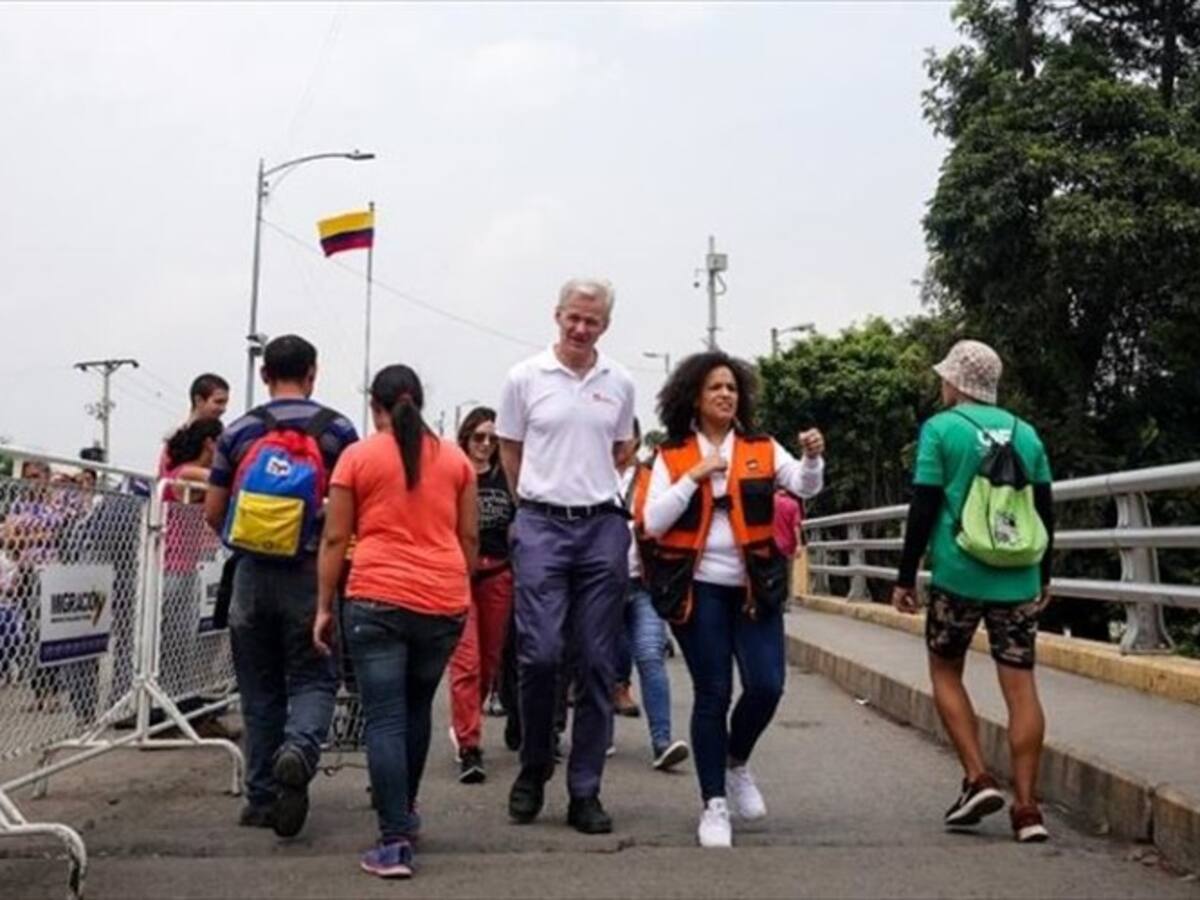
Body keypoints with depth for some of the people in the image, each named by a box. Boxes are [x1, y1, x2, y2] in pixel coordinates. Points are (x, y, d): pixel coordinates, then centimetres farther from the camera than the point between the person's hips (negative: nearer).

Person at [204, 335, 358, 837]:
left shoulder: (238, 432, 3)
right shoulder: (338, 429, -2)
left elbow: (213, 512, 6)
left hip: (254, 572, 2)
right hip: (313, 571, -2)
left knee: (260, 689, 11)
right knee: (313, 679, 6)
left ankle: (262, 799, 16)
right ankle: (299, 749, -23)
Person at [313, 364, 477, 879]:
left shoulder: (357, 457, 2)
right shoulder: (455, 459, 10)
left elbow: (335, 539, 1)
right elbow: (469, 536, 12)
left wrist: (324, 608, 7)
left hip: (377, 599, -3)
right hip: (443, 600, 3)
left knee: (385, 719, -2)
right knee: (417, 708, 21)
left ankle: (395, 842, -7)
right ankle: (404, 812, 35)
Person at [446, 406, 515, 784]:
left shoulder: (506, 478, 8)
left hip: (498, 575, 4)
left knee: (490, 657, 11)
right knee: (466, 660, -10)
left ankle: (465, 724, 33)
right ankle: (469, 747, -8)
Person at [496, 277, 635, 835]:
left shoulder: (620, 384, 9)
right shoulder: (525, 378, 3)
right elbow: (509, 451, 13)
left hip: (603, 527, 2)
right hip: (541, 526, -2)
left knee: (597, 664, 3)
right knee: (540, 654, -10)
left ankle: (585, 792, 11)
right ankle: (533, 770, 14)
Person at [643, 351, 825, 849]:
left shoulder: (762, 448, 7)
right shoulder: (672, 456, 2)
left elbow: (805, 486, -7)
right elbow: (654, 523, -7)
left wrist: (813, 457, -27)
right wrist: (694, 476, -13)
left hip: (754, 586, 2)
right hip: (699, 588, -2)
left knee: (767, 685, -4)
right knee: (713, 693, 0)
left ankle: (737, 765, 26)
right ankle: (714, 805, 12)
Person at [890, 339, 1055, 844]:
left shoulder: (941, 429, -3)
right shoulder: (1025, 432, 10)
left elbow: (923, 509, -6)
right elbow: (1045, 511, 13)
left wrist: (905, 577, 0)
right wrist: (1043, 578, 22)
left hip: (959, 575, -3)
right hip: (1019, 580, 3)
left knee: (945, 672, 14)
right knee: (1020, 685, 3)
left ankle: (978, 780, 3)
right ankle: (1027, 808, 3)